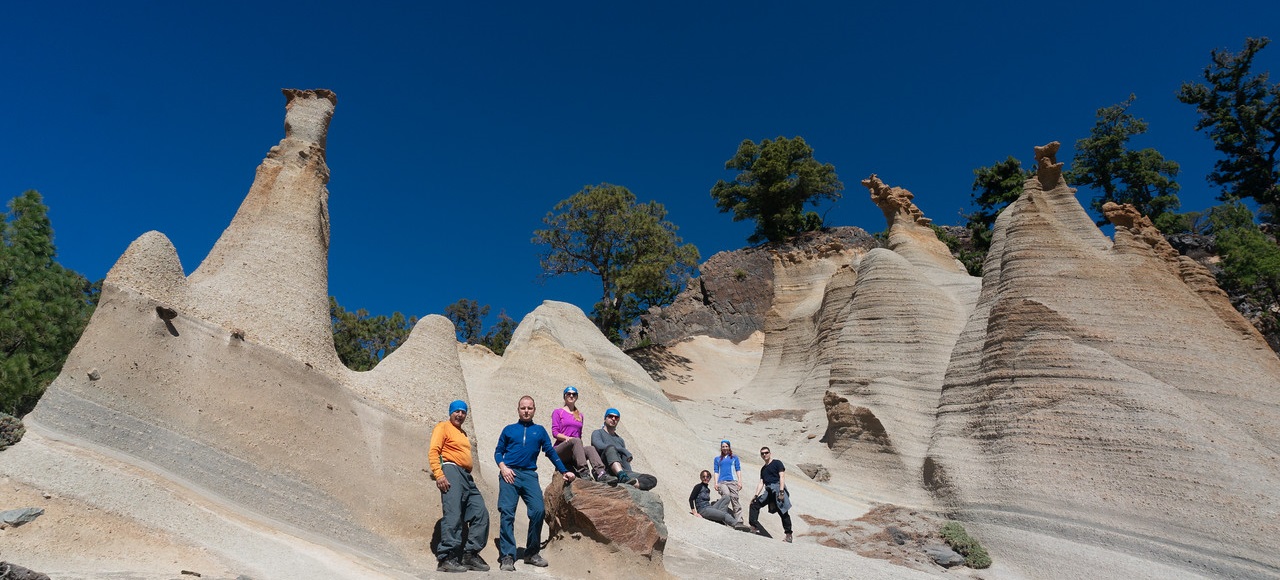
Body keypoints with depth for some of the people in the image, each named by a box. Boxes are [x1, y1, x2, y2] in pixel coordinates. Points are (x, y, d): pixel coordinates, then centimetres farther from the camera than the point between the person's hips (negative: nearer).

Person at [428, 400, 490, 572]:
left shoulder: (463, 433, 30)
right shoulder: (443, 427, 3)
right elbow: (433, 451, -9)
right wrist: (438, 474, -20)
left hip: (467, 477, 9)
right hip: (451, 470, -9)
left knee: (481, 513, 1)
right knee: (453, 515, -15)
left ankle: (471, 554, 7)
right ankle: (446, 558, -14)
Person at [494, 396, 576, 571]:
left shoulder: (540, 430, 18)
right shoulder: (509, 429, 15)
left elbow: (551, 452, 19)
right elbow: (498, 451, 14)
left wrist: (564, 471, 14)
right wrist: (503, 467, -5)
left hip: (529, 475, 1)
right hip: (510, 474, -1)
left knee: (538, 510, -13)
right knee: (507, 513, -11)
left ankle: (532, 553, 4)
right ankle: (507, 557, -6)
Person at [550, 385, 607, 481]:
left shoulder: (580, 415, 23)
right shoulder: (558, 412, 9)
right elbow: (555, 432, -1)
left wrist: (581, 447, 4)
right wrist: (567, 438, -18)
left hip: (574, 452, 4)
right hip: (560, 450, -4)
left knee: (590, 448, -30)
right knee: (576, 441, -37)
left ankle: (600, 473, -53)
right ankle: (584, 472, -51)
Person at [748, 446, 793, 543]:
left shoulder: (777, 463, 3)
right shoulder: (763, 469, 23)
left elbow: (782, 477, -8)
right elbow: (761, 483, 19)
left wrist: (781, 491, -18)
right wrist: (756, 496, 7)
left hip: (777, 488, -7)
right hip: (768, 491, 7)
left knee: (783, 511, -7)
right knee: (754, 504, 4)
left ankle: (788, 534, -2)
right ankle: (754, 526, 3)